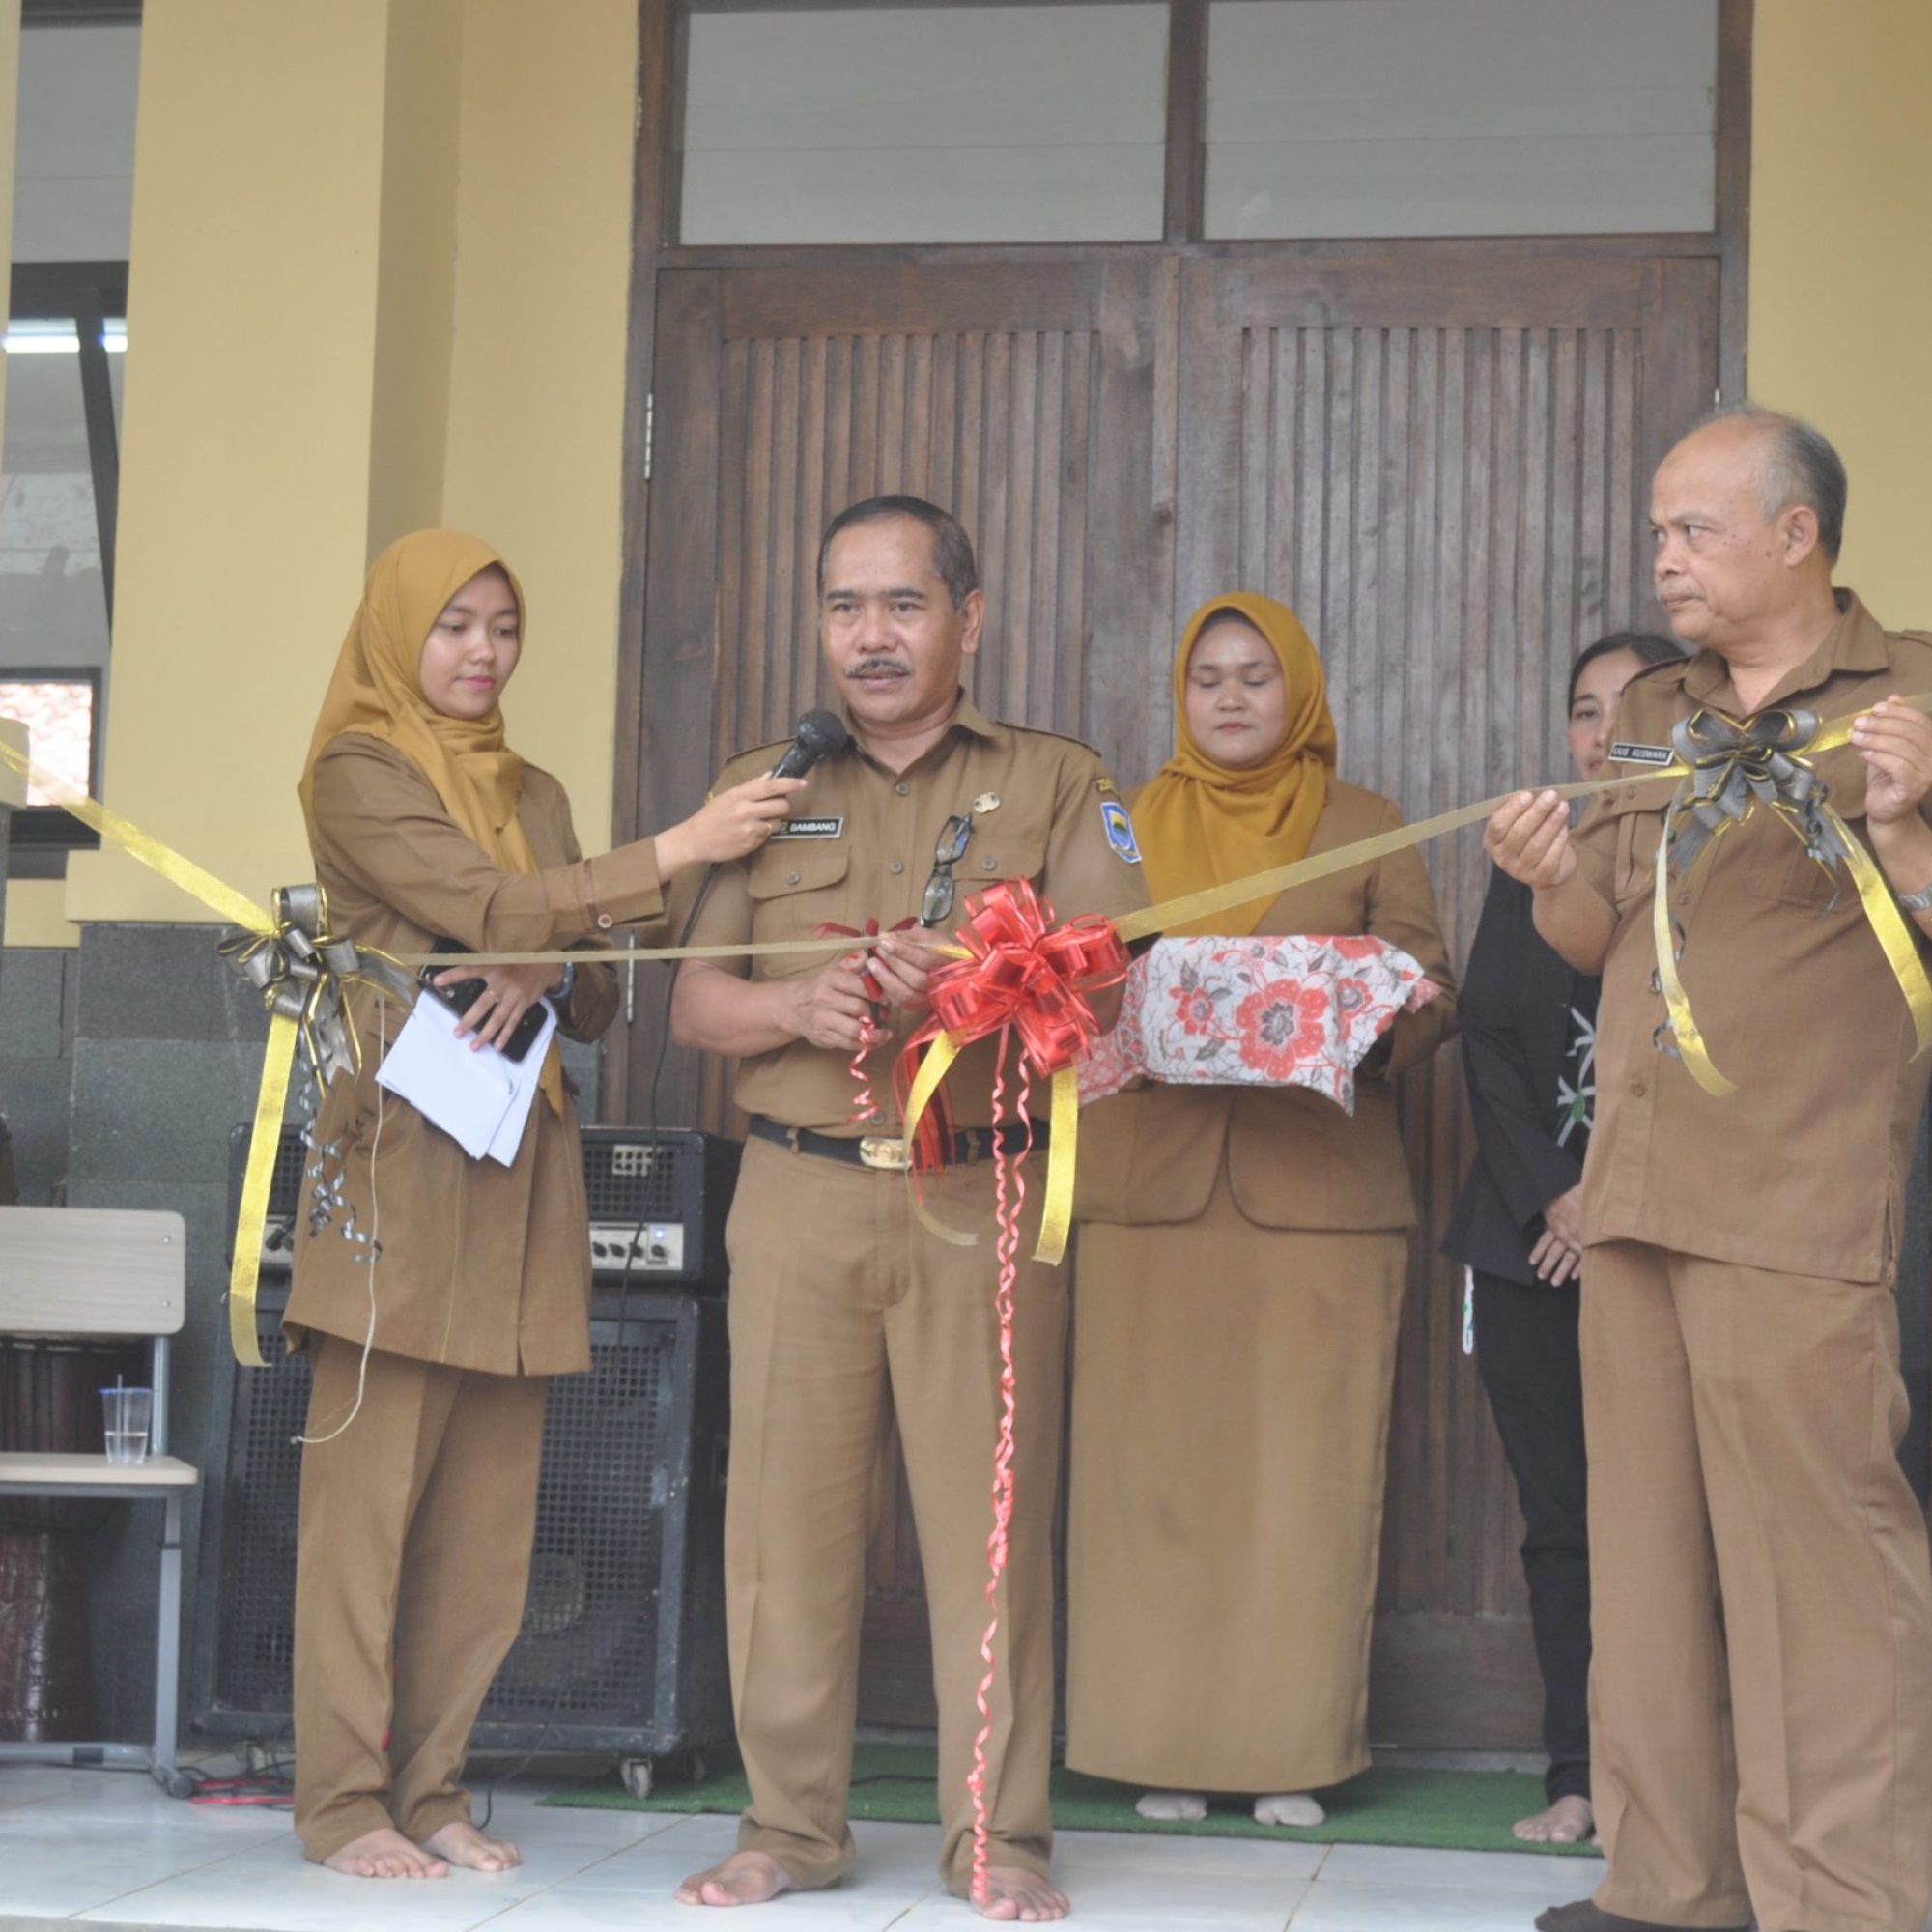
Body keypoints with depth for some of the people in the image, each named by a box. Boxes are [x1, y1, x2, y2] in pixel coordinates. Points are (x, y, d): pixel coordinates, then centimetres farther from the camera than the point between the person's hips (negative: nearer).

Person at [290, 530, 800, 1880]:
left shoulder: (535, 794, 21)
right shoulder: (357, 776, 1)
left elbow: (601, 1001, 16)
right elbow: (491, 909, -12)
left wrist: (551, 976, -6)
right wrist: (677, 851, -12)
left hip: (519, 1168, 6)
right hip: (401, 1151, -6)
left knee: (488, 1503, 3)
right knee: (371, 1486, -6)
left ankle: (432, 1787, 10)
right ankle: (345, 1798, -1)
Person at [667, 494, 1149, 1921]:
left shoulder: (1058, 785, 9)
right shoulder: (766, 787, 16)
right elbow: (696, 1005, 11)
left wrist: (965, 991, -19)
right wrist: (800, 1003, -10)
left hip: (983, 1197, -2)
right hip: (799, 1196, 2)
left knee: (990, 1509, -4)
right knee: (790, 1503, 0)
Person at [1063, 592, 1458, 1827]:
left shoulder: (1364, 828, 11)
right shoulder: (1129, 827, 16)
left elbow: (1430, 992, 5)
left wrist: (1358, 1031, -16)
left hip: (1322, 1193, -1)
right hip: (1153, 1191, 1)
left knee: (1306, 1470, -4)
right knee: (1154, 1467, -2)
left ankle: (1296, 1747, 3)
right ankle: (1164, 1745, 4)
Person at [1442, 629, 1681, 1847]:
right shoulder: (1532, 868, 15)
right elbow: (1487, 1038, 9)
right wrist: (1552, 1196, -4)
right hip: (1532, 1239, 4)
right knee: (1560, 1517, 4)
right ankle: (1577, 1779, 7)